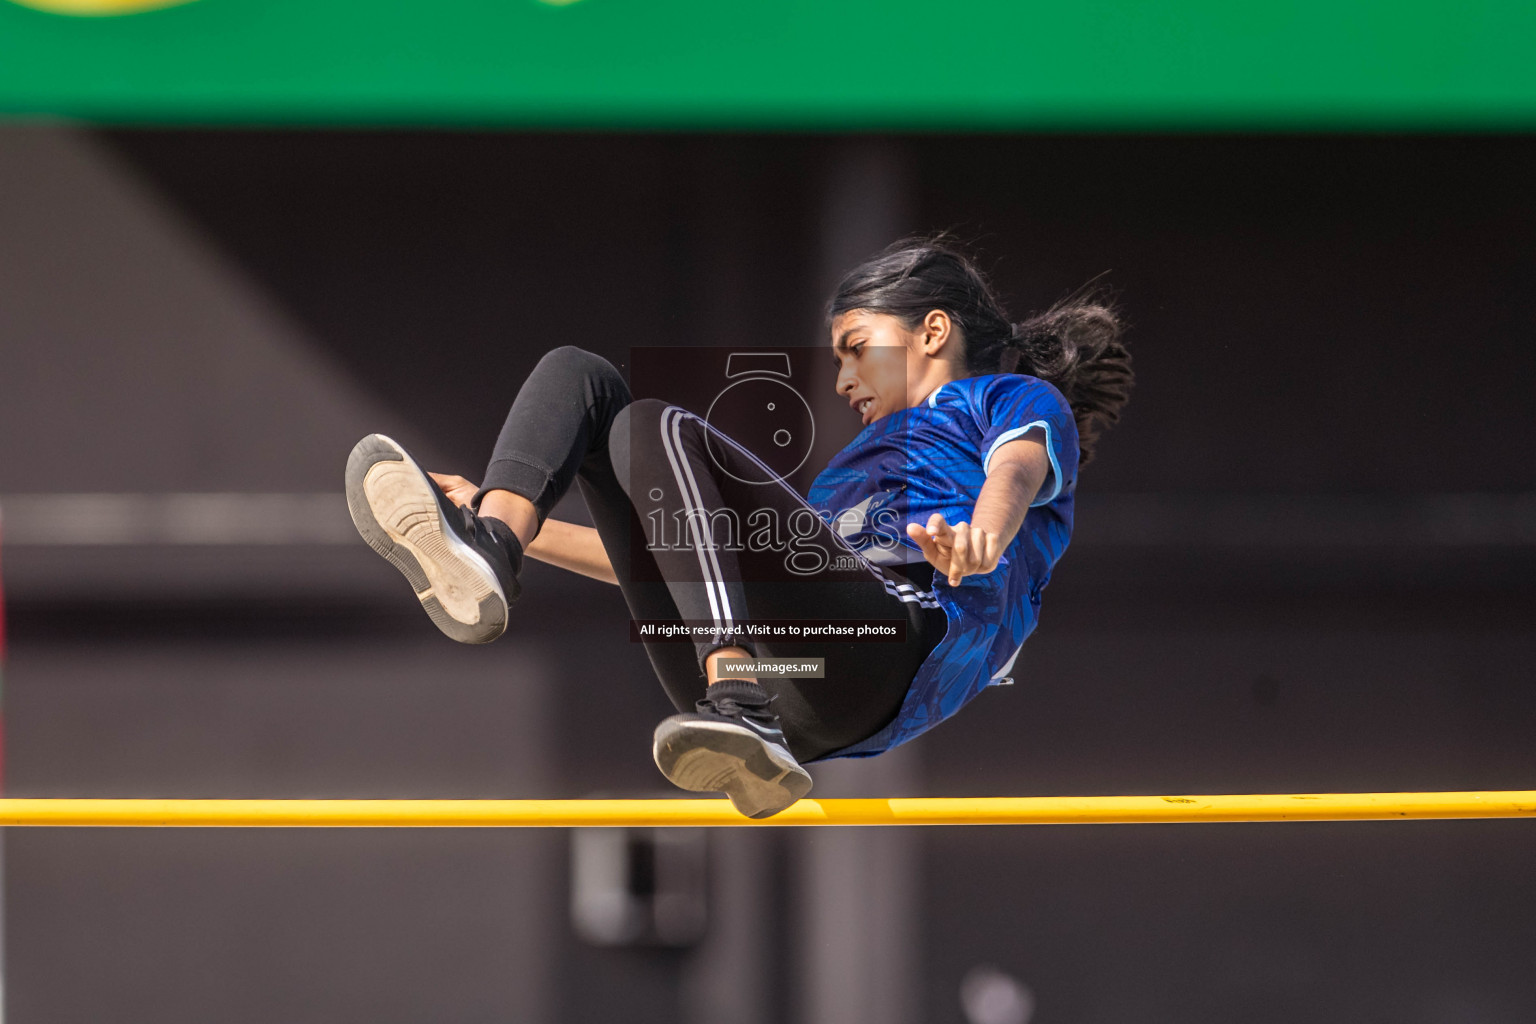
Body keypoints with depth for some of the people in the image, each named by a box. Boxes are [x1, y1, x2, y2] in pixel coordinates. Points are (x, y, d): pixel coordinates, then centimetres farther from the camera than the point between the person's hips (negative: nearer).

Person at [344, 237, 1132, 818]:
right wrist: (522, 530, 43)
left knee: (660, 429, -30)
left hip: (885, 641, -7)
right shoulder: (864, 466, 46)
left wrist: (980, 537, -28)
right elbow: (681, 558, 45)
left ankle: (742, 710, -47)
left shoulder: (1020, 399, 25)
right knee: (579, 377, 8)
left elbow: (1018, 471, -2)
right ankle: (491, 542, -24)